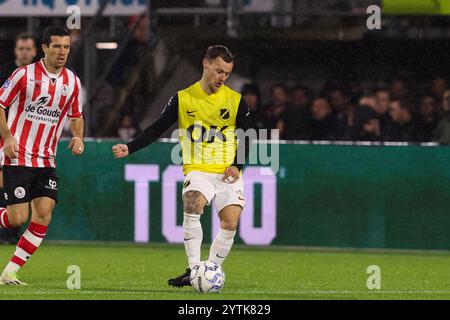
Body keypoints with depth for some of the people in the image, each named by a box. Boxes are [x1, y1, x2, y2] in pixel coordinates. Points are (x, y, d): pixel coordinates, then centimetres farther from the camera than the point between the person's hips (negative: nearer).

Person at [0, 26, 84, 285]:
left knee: (43, 217, -7)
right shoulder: (24, 74, -9)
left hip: (46, 161, 5)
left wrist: (78, 137, 0)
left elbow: (76, 115, 20)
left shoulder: (72, 82, 6)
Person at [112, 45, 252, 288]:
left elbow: (246, 136, 12)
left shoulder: (236, 101, 4)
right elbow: (158, 128, 5)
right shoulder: (183, 98, 2)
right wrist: (129, 148, -6)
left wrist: (237, 165, -3)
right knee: (192, 206, -29)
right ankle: (193, 270, -26)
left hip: (228, 173, 2)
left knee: (230, 225, -12)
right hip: (198, 170, -2)